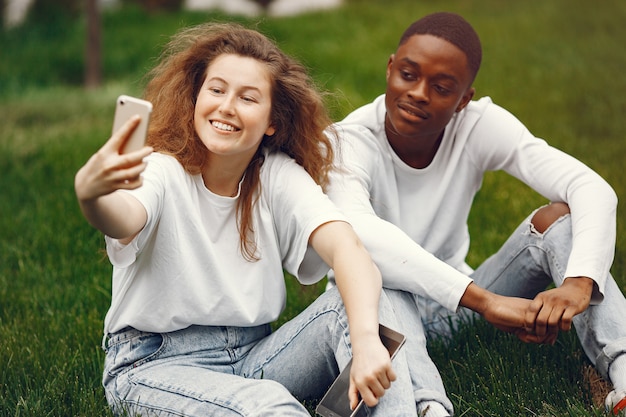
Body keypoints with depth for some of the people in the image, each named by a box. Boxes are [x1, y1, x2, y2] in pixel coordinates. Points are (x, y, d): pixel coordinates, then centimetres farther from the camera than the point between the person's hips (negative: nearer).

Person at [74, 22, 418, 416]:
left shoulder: (279, 175, -4)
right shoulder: (163, 171, -13)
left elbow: (347, 248, -21)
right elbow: (126, 221, -38)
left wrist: (366, 340, -41)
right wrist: (90, 192, -64)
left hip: (254, 355, 5)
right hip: (155, 365, -4)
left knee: (362, 298, -21)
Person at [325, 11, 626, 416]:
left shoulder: (480, 125, -11)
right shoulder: (351, 141, -20)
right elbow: (357, 231, -43)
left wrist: (580, 282, -43)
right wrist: (483, 299, -51)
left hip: (458, 306, 3)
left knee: (558, 217, -18)